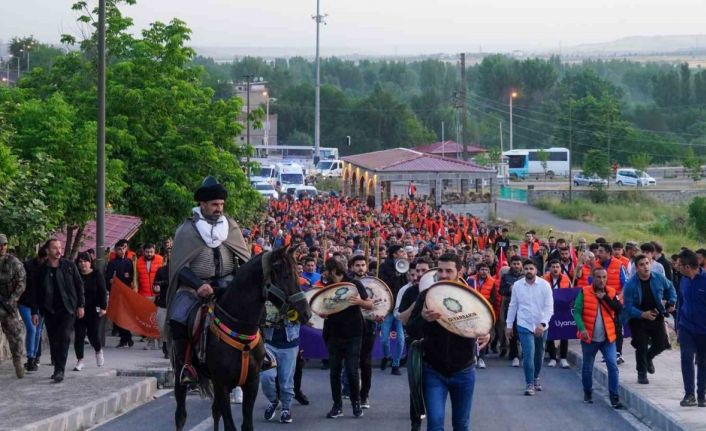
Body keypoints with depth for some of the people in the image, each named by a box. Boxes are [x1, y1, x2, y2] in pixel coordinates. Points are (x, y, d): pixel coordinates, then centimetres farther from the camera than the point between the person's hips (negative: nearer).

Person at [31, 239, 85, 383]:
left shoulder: (69, 266, 3)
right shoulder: (41, 270, 3)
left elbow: (79, 285, 7)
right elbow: (36, 292, 7)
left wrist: (81, 305, 2)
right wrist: (35, 312, 3)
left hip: (67, 309, -2)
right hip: (50, 310, 2)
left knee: (64, 338, -13)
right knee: (53, 341, 5)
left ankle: (59, 371, -16)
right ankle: (58, 368, 17)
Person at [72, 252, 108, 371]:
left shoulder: (96, 275, -1)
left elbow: (102, 292, -3)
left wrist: (103, 307, -10)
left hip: (93, 311, -2)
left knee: (92, 334, -3)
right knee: (78, 336, -2)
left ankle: (98, 351, 29)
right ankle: (80, 360, 5)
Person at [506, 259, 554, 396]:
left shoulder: (544, 285, -9)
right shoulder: (517, 285, -3)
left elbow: (549, 307, -11)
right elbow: (513, 306, 6)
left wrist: (543, 324, -23)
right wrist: (509, 324, 7)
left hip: (541, 326, 1)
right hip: (524, 325, -1)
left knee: (539, 354, 16)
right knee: (528, 354, -12)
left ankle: (536, 377, 39)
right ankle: (530, 384, -6)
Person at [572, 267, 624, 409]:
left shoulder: (611, 292, 4)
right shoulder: (584, 292, -4)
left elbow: (619, 309, -8)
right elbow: (577, 311, -9)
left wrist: (605, 298, -15)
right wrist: (582, 328, -22)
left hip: (607, 338, 1)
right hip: (589, 338, -1)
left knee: (613, 366, -11)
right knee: (587, 368, 12)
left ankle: (614, 397, -8)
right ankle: (587, 393, 34)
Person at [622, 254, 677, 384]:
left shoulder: (659, 278, -9)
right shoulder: (630, 285, -20)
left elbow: (670, 288, 13)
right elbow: (628, 306, -19)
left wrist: (671, 302, 1)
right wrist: (643, 314, -31)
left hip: (657, 316, 4)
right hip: (638, 319, -4)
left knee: (661, 344, 7)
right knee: (641, 347, -3)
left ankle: (648, 358, 40)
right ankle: (642, 373, 16)